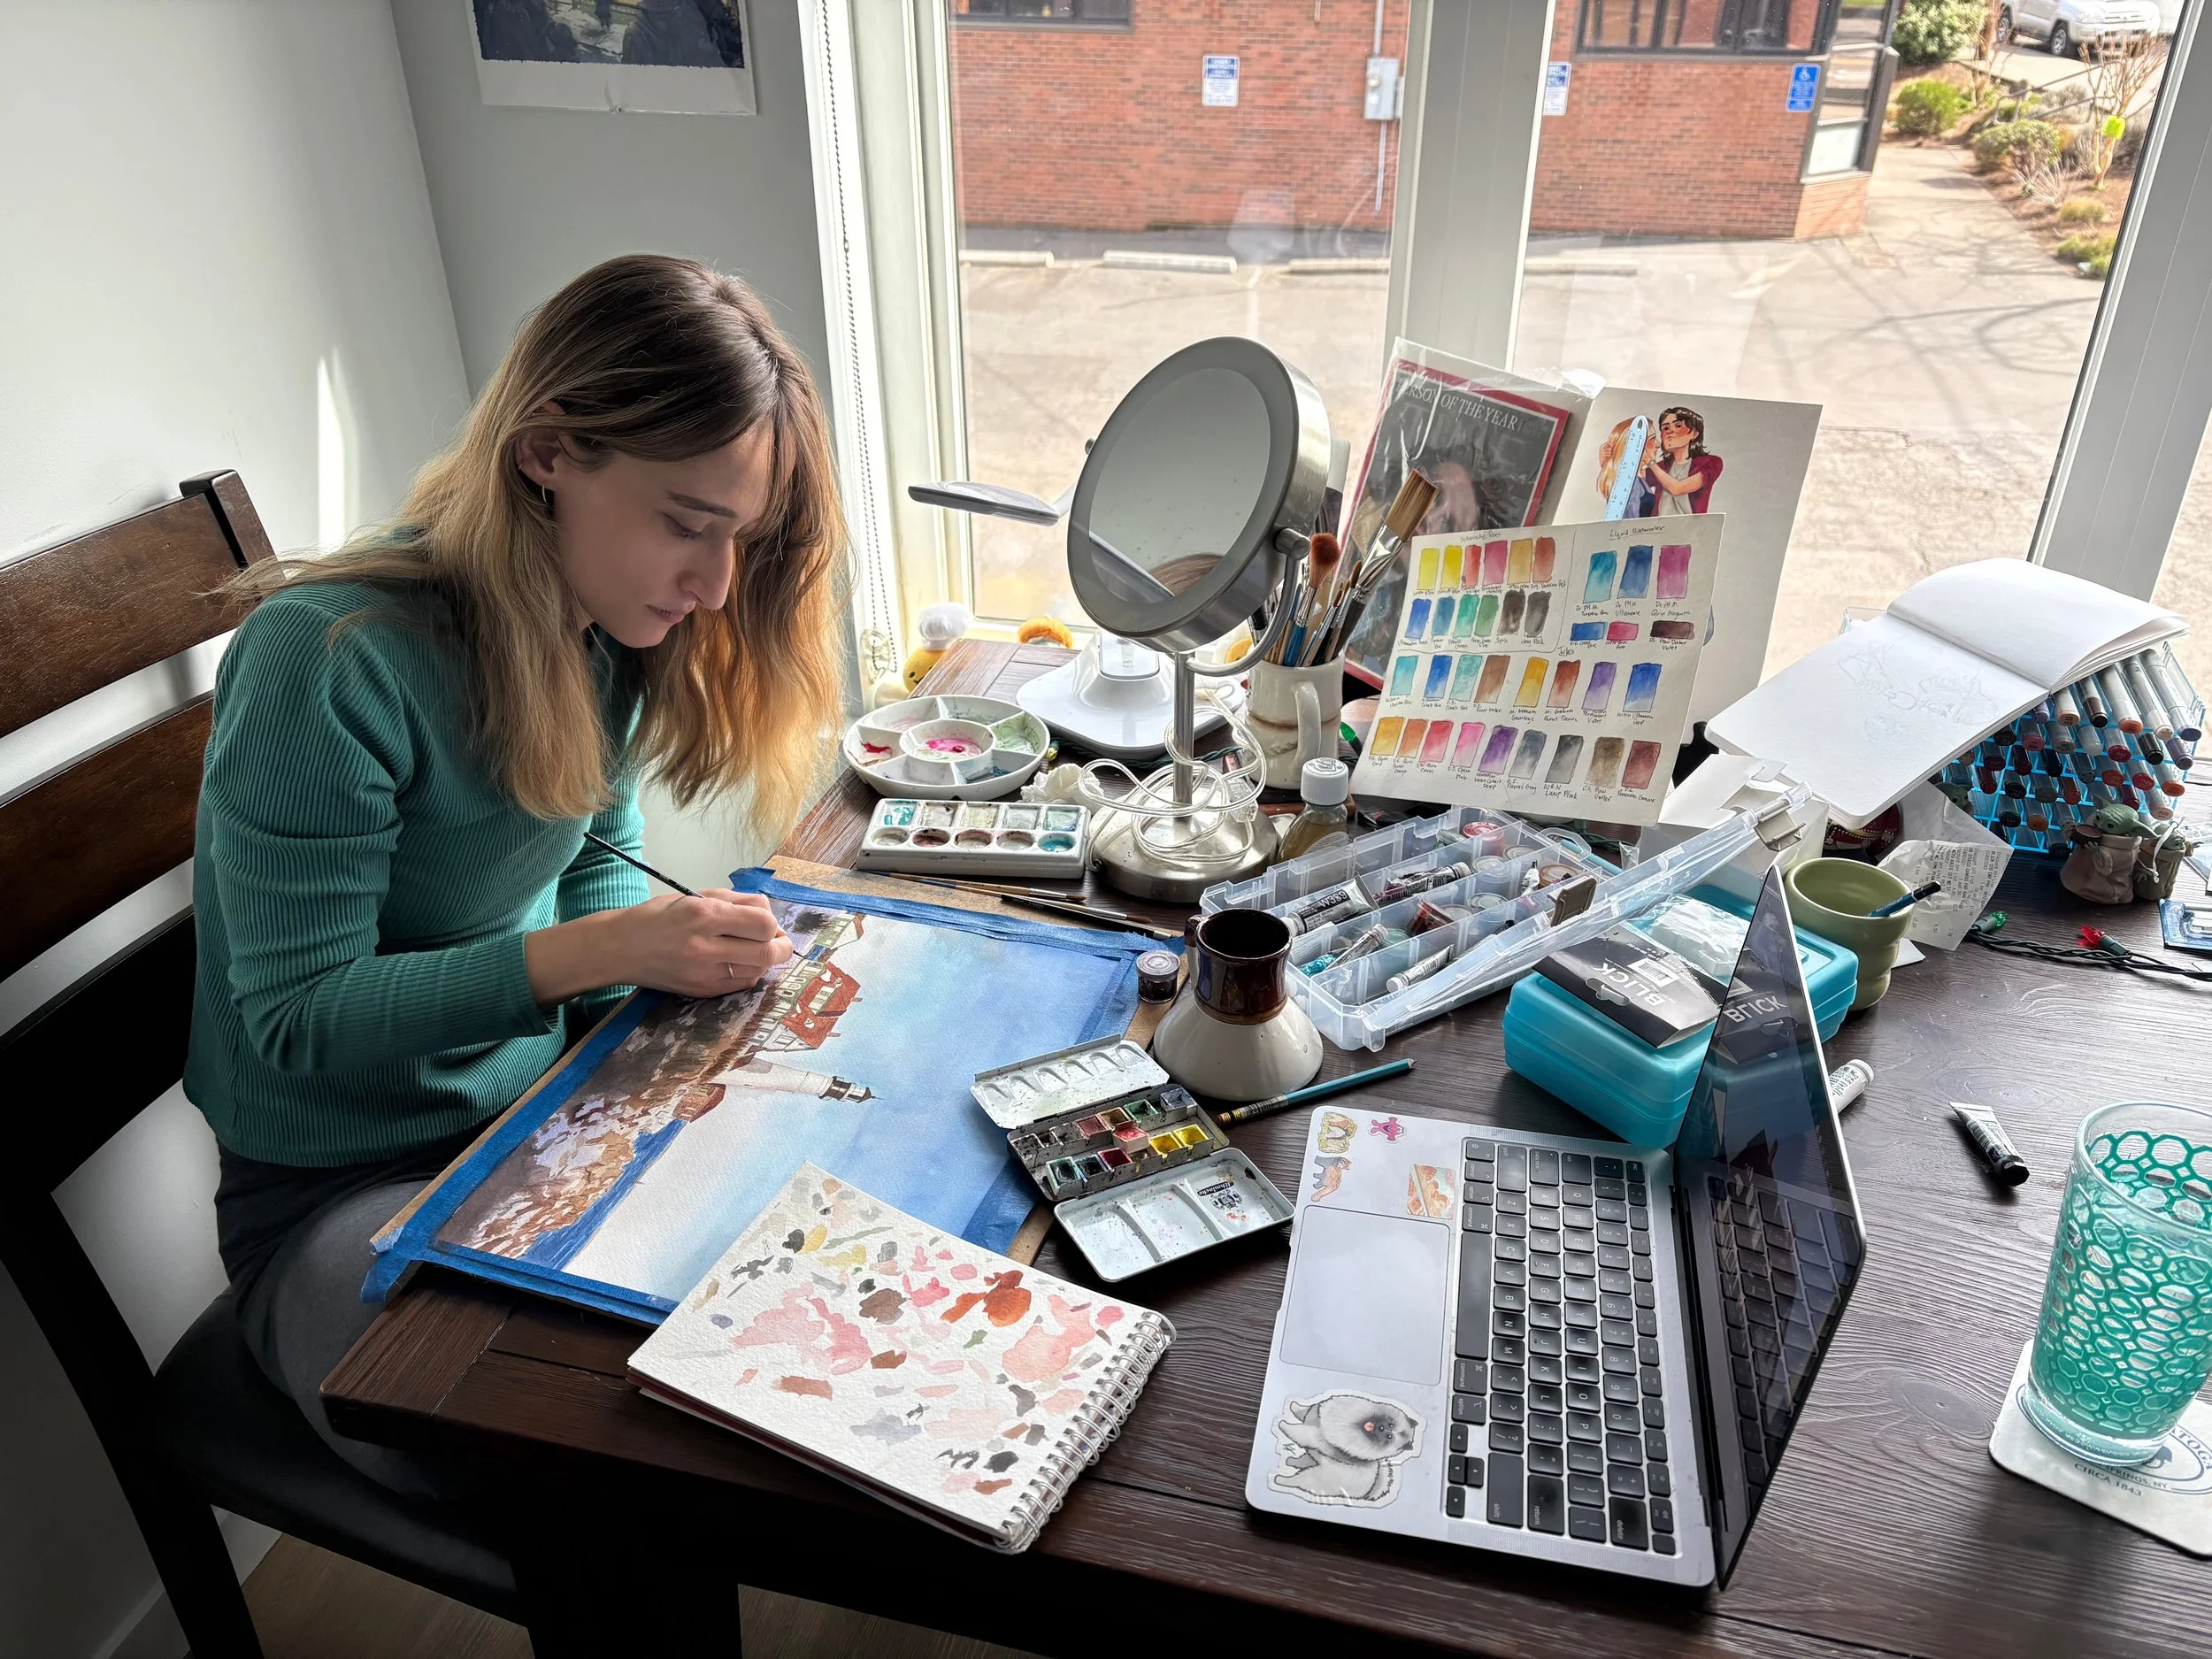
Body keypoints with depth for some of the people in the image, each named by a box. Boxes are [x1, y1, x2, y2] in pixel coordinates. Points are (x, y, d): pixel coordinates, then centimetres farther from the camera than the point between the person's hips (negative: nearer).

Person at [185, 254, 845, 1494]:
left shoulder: (609, 628, -4)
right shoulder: (331, 660, -26)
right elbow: (299, 1013, -21)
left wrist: (679, 950, -13)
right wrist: (584, 953, -31)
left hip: (545, 1107, 7)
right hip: (344, 1191, -6)